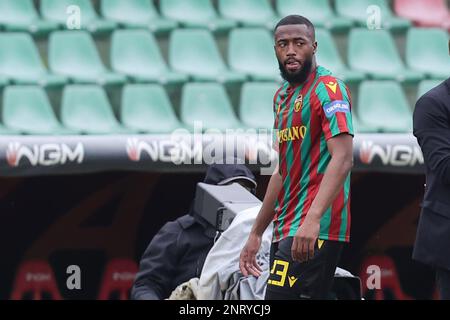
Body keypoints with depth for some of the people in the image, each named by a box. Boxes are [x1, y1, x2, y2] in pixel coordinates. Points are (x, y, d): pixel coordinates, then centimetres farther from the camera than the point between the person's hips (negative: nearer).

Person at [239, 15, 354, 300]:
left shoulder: (328, 89, -7)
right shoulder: (282, 97, 20)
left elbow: (342, 158, -19)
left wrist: (313, 219, -31)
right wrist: (256, 234, 24)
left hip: (315, 230, -9)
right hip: (286, 230, 9)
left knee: (280, 294, -19)